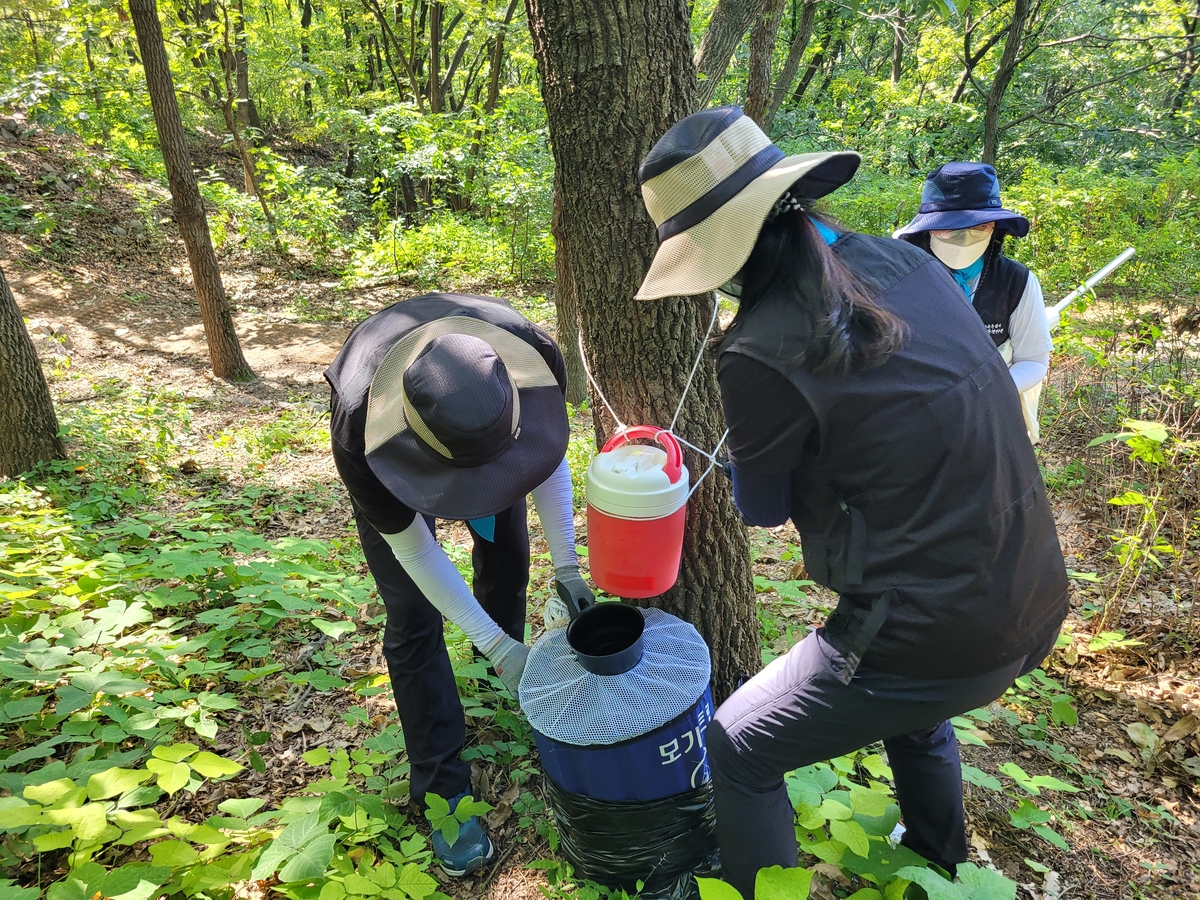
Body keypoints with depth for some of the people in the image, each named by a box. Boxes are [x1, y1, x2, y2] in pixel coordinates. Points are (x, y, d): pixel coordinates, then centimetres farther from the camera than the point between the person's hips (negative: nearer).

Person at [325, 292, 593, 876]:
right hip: (387, 461, -3)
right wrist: (495, 647, -27)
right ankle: (442, 789, 8)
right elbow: (411, 546, -29)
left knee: (507, 551, 11)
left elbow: (549, 452, -18)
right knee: (414, 620, -7)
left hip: (473, 421, 3)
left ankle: (509, 644, 46)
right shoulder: (358, 434, -45)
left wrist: (566, 566, -20)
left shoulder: (535, 358, -39)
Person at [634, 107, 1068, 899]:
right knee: (915, 708, 38)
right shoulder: (907, 263, -2)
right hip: (1035, 608, 9)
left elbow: (761, 507, -6)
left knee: (739, 751, 11)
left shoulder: (764, 353, -24)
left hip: (933, 638, -8)